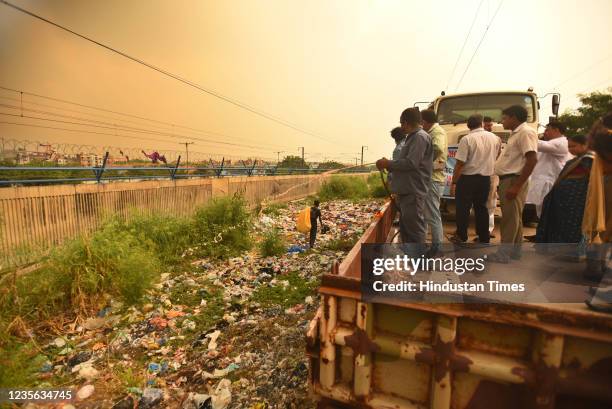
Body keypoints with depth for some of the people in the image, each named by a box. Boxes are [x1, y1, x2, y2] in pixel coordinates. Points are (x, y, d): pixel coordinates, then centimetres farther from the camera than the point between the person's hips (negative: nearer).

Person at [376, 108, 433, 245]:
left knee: (415, 228, -5)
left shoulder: (420, 137, -12)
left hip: (413, 192, -10)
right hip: (406, 191, 10)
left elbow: (411, 163, -22)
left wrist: (388, 164, -11)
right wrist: (389, 165, 10)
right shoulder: (412, 137, 19)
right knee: (405, 228, 18)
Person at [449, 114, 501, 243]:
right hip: (485, 178, 5)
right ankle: (484, 238, 19)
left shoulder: (467, 139, -13)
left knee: (463, 207, 5)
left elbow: (460, 163, -16)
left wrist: (454, 182, -10)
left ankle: (461, 236, 13)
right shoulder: (495, 138, 4)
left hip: (467, 178, -5)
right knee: (481, 207, 14)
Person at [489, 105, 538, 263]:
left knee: (510, 218, -6)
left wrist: (517, 185, -24)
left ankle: (504, 253, -1)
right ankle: (514, 251, 23)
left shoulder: (526, 132, -12)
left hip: (513, 180, -10)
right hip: (507, 179, 10)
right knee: (513, 217, 14)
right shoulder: (516, 134, 19)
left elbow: (532, 160, -21)